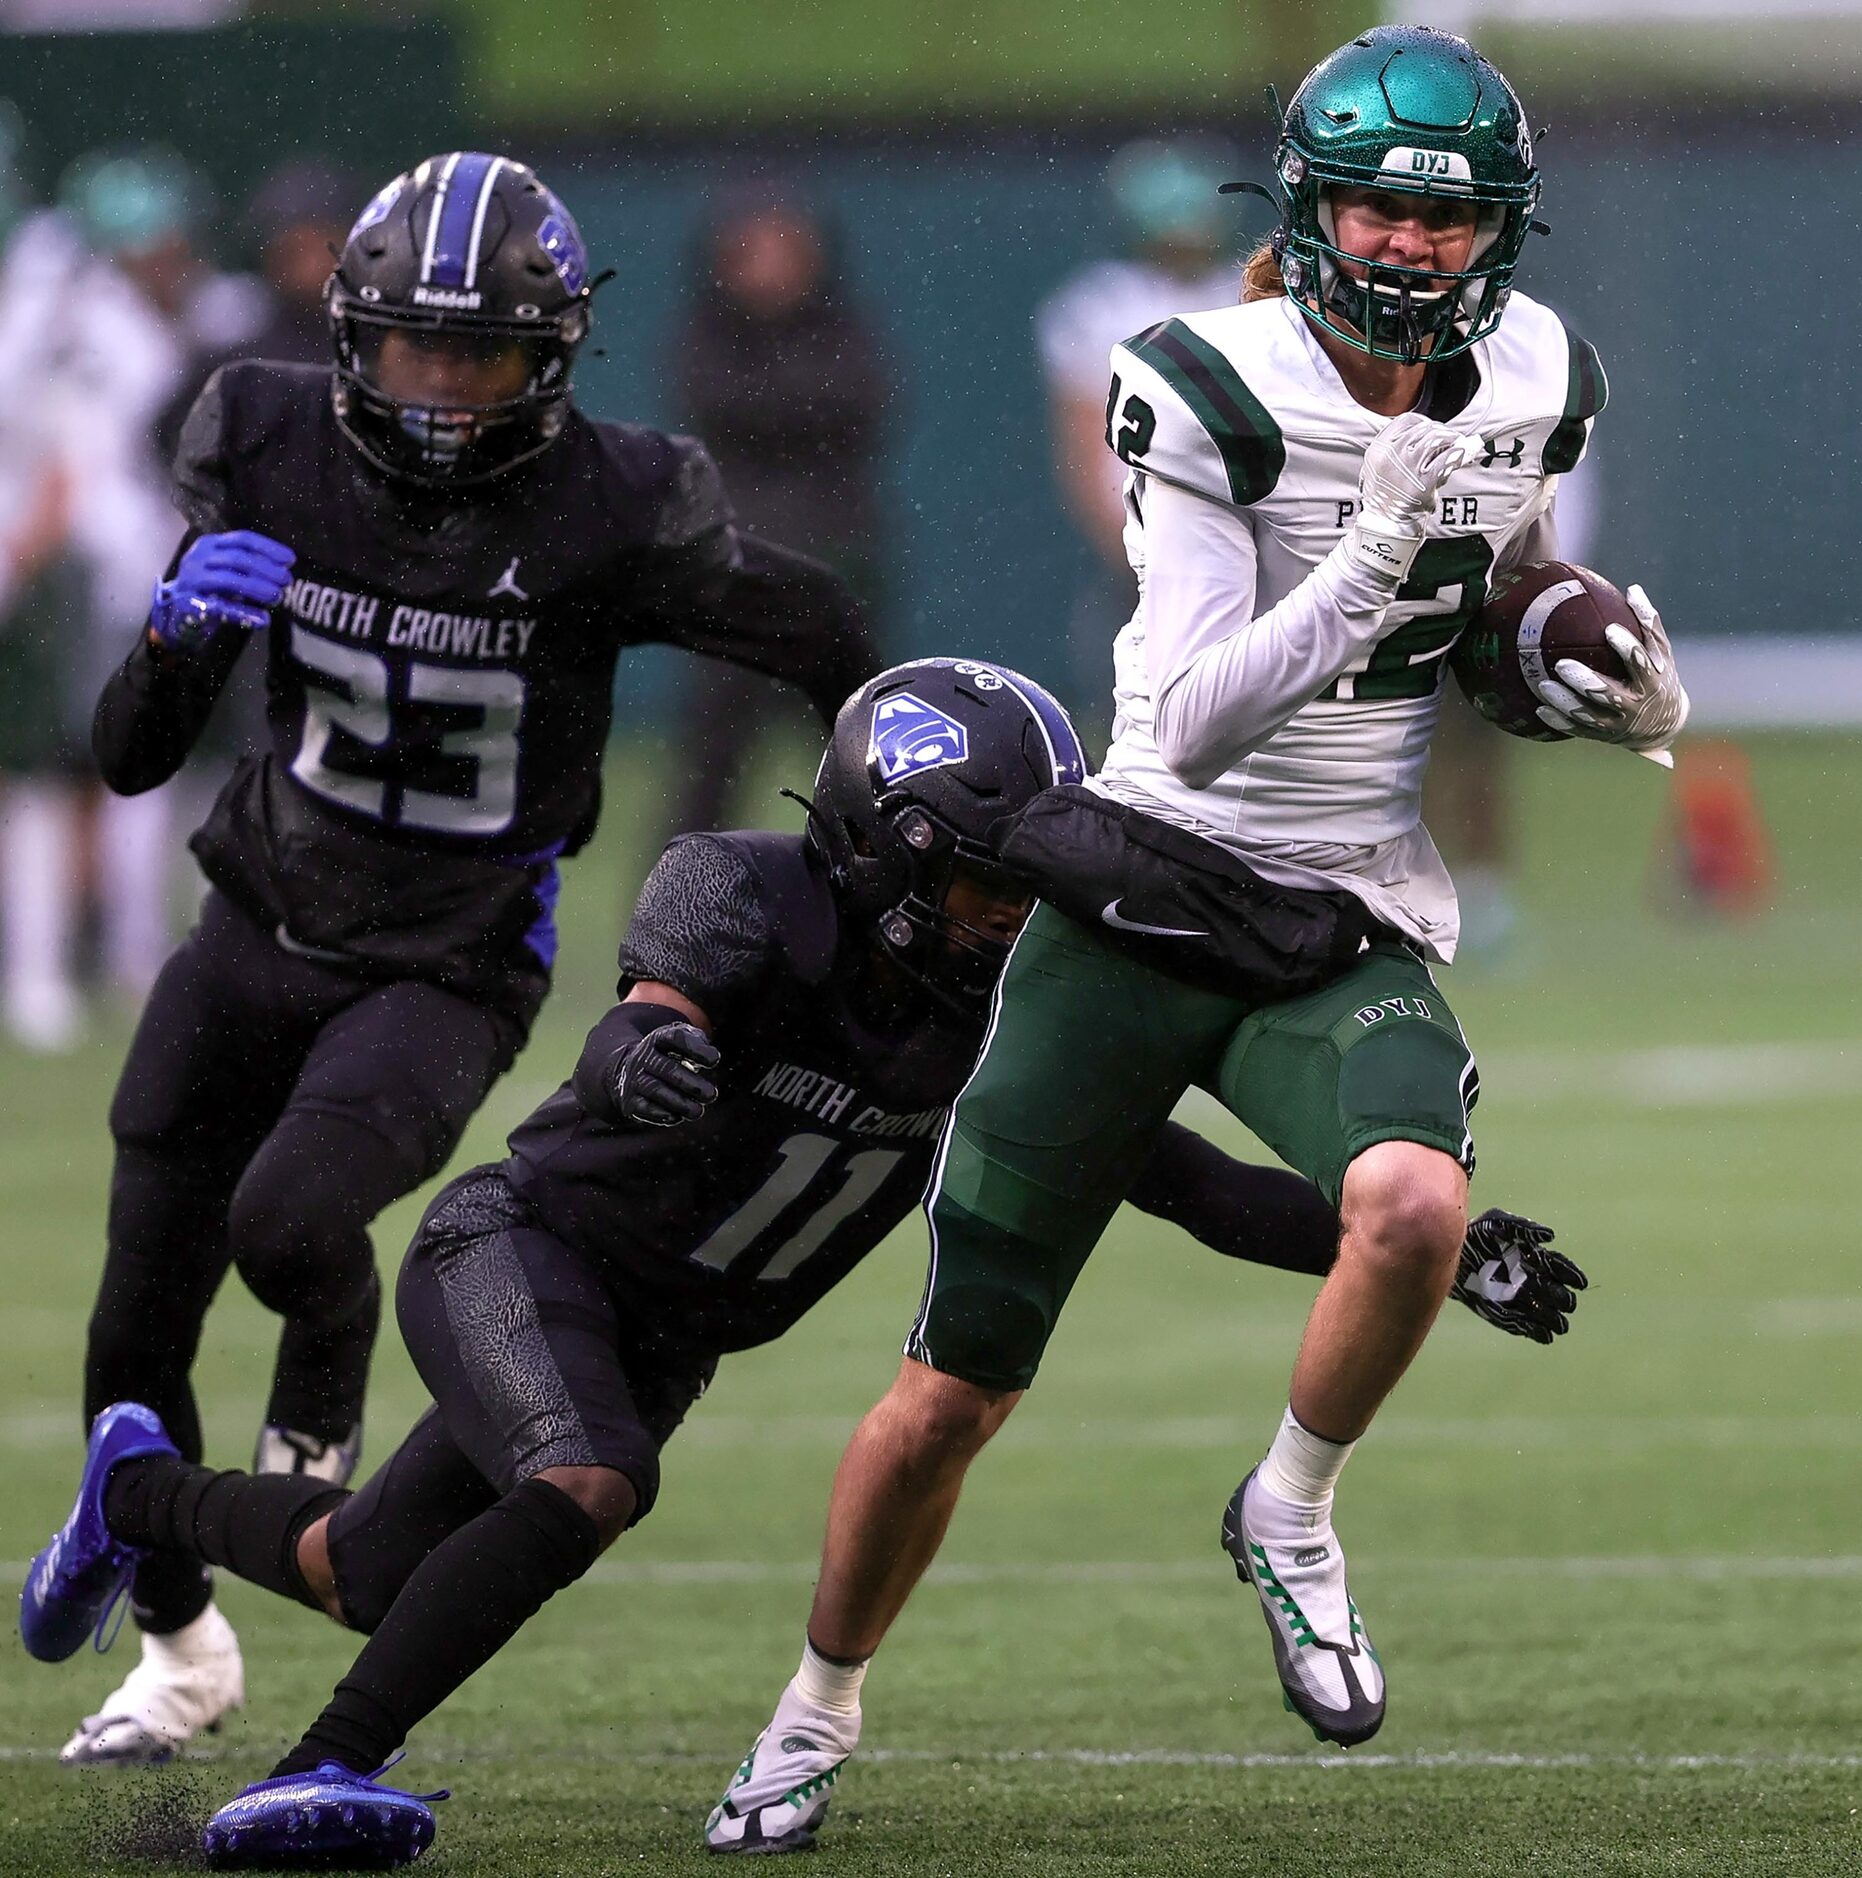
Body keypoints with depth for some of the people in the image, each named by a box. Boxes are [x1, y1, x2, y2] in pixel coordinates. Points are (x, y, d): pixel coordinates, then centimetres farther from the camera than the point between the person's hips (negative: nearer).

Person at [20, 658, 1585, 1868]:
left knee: (367, 1582, 17)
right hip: (519, 1252, -7)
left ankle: (145, 1490, 47)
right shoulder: (749, 899, -23)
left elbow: (1194, 1186, -6)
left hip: (657, 1345, 7)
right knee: (588, 1492, -34)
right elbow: (631, 1047, -40)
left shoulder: (1008, 1032, -8)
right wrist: (648, 1061, -65)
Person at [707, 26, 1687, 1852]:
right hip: (1146, 892, -3)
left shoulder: (1534, 385, 1)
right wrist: (1367, 561, -34)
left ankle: (1290, 1515, -4)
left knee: (1414, 1201, -32)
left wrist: (1611, 687, 2)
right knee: (959, 1385, 4)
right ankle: (820, 1705, 29)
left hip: (1347, 935, 3)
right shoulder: (1208, 396, -15)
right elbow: (1194, 728, -22)